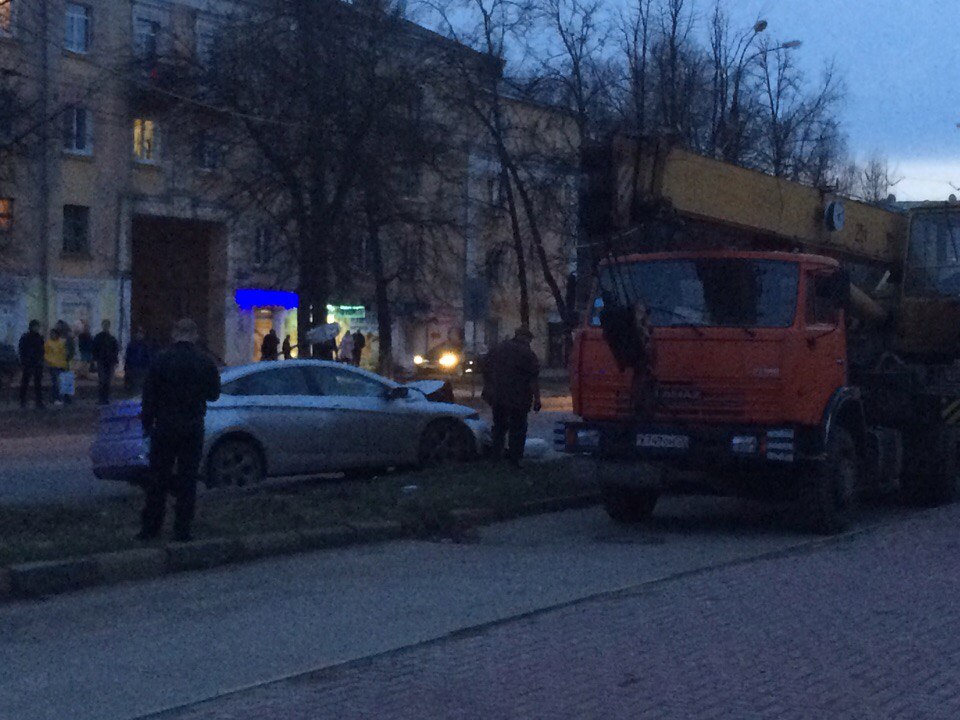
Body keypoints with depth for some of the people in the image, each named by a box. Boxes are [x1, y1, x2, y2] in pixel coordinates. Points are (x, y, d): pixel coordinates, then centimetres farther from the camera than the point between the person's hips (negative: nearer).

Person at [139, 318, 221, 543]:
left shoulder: (161, 360, -6)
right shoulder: (206, 362, -4)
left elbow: (149, 396, -3)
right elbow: (213, 395, 6)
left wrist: (147, 423, 6)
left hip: (164, 428, 0)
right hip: (193, 429, 0)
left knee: (158, 479, 8)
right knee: (187, 480, 6)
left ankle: (150, 527, 10)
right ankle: (182, 530, 6)